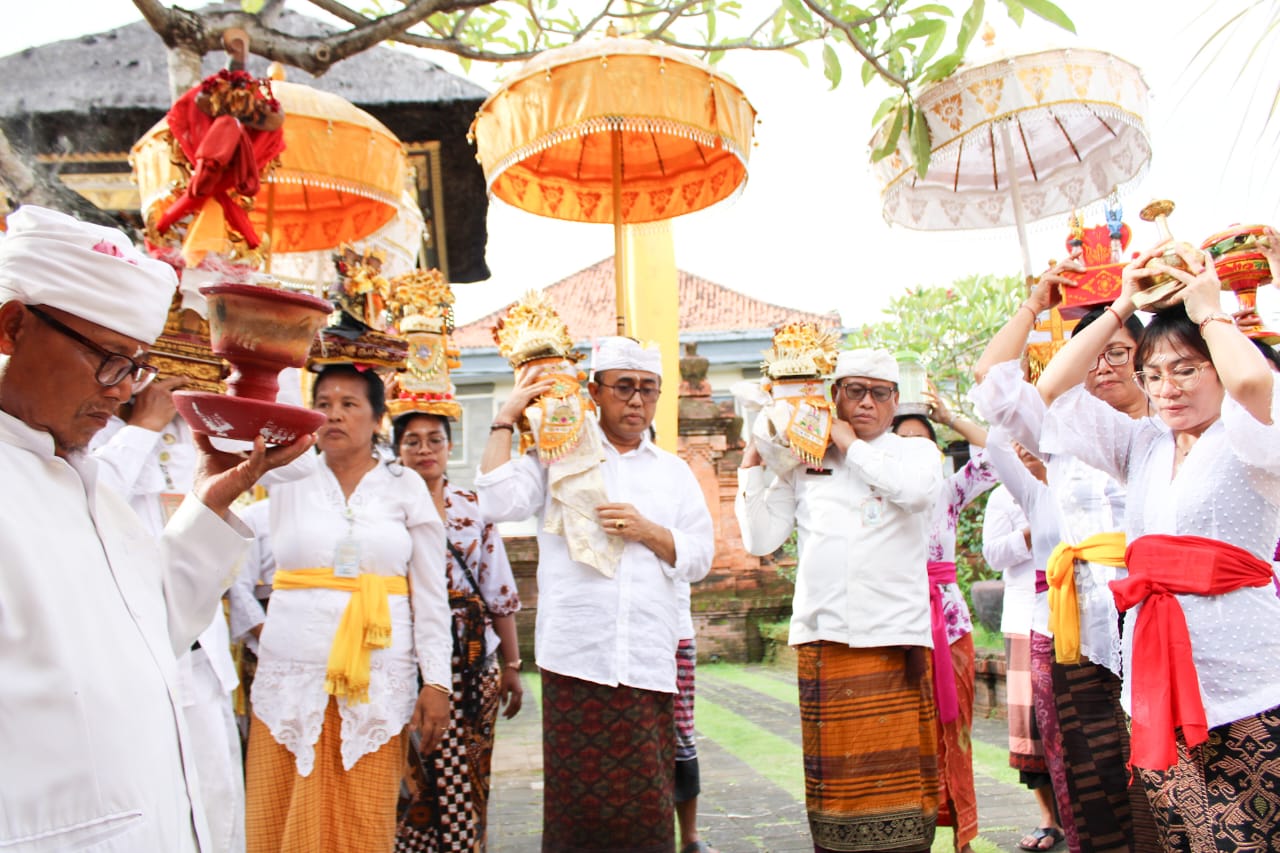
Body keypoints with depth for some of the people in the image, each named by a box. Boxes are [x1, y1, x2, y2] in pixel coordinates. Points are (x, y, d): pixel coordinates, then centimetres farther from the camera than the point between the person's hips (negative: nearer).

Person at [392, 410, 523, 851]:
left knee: (465, 778, 3)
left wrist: (512, 666, 7)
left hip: (471, 661, 1)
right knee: (409, 780, 0)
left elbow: (500, 594, 9)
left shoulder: (473, 508, 7)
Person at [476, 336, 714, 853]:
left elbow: (700, 557, 12)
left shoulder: (674, 471, 17)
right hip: (575, 658, -2)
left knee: (647, 805, 2)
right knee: (576, 799, -1)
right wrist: (505, 419, -2)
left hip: (648, 661, 2)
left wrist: (648, 532, -5)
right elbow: (498, 503, -6)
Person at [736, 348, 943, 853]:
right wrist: (753, 465, 5)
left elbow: (916, 488, -14)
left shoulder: (916, 452, 12)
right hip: (824, 636, 1)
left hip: (896, 635, -1)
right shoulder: (804, 462, 14)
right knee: (834, 769, 4)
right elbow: (761, 538, 10)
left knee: (900, 766, -2)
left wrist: (849, 443, -3)